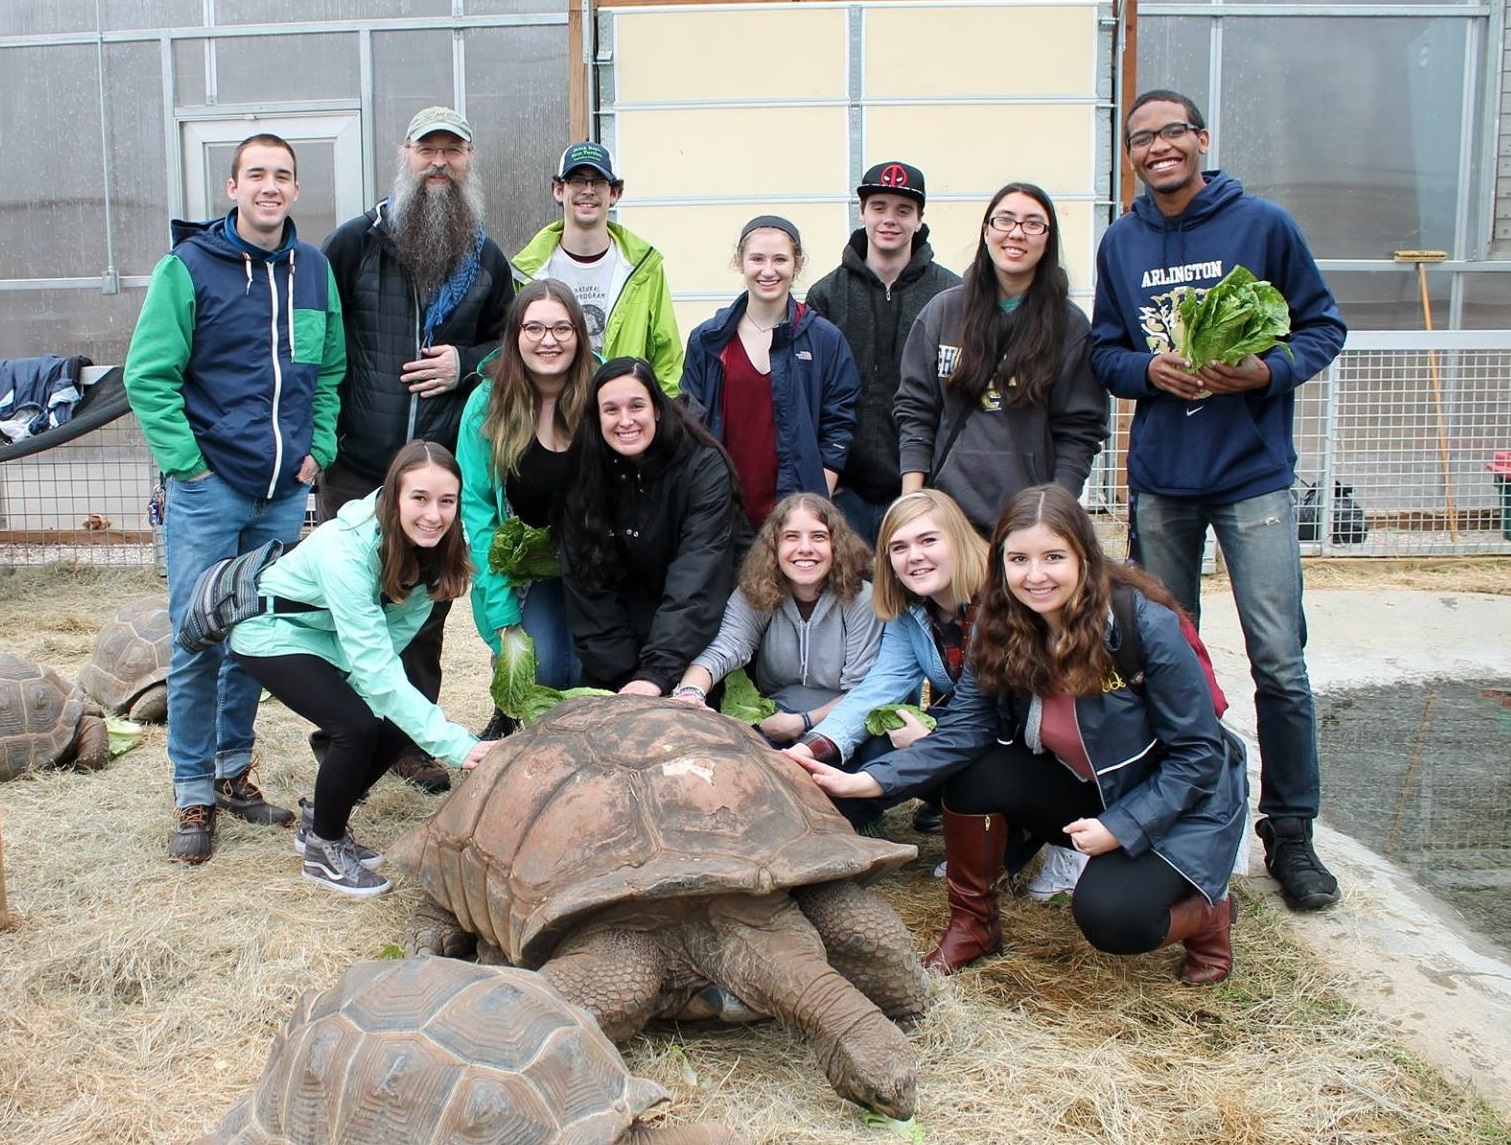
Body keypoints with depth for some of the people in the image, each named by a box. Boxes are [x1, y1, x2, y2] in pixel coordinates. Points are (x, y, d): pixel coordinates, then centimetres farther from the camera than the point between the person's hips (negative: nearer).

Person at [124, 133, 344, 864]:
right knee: (197, 641, -1)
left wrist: (317, 448, 6)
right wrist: (187, 463, -12)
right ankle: (194, 796, 11)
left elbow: (330, 372, 16)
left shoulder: (314, 271, 8)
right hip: (208, 490, -4)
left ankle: (234, 771, 27)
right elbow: (148, 377, -6)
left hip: (284, 492, 5)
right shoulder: (188, 267, -5)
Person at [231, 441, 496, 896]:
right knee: (357, 725, -22)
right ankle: (323, 848, 2)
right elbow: (375, 668, -42)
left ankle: (320, 819, 19)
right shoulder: (345, 548, -38)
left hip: (334, 639, 7)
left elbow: (396, 634, -11)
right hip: (273, 632, -7)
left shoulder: (435, 546, -19)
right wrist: (455, 744, -46)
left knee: (401, 719, -4)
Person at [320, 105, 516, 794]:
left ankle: (413, 741, 23)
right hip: (355, 466, -2)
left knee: (426, 606, 9)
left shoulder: (487, 260, 10)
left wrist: (466, 363, -2)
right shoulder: (357, 240, 1)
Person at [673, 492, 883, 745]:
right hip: (771, 726, 2)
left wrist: (803, 722, -19)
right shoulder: (754, 595, -4)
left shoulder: (861, 600, -9)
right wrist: (690, 692, -43)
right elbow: (722, 650, -22)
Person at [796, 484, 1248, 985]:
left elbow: (1198, 752, -17)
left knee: (1108, 916, -27)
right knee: (974, 773, -18)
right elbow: (962, 731, -19)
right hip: (1085, 792, 5)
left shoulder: (1146, 625, -25)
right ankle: (973, 923, 3)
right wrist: (865, 780, -31)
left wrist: (1121, 827, -24)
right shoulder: (1001, 630, -12)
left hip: (1180, 799, -5)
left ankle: (1206, 915, 7)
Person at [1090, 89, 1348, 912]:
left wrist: (1268, 371, -17)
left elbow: (1323, 325, 2)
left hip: (1252, 473, -3)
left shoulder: (1262, 225, -2)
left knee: (1279, 661, -6)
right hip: (1159, 477, 3)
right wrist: (1147, 369, -10)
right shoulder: (1120, 243, 7)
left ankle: (1289, 829, 11)